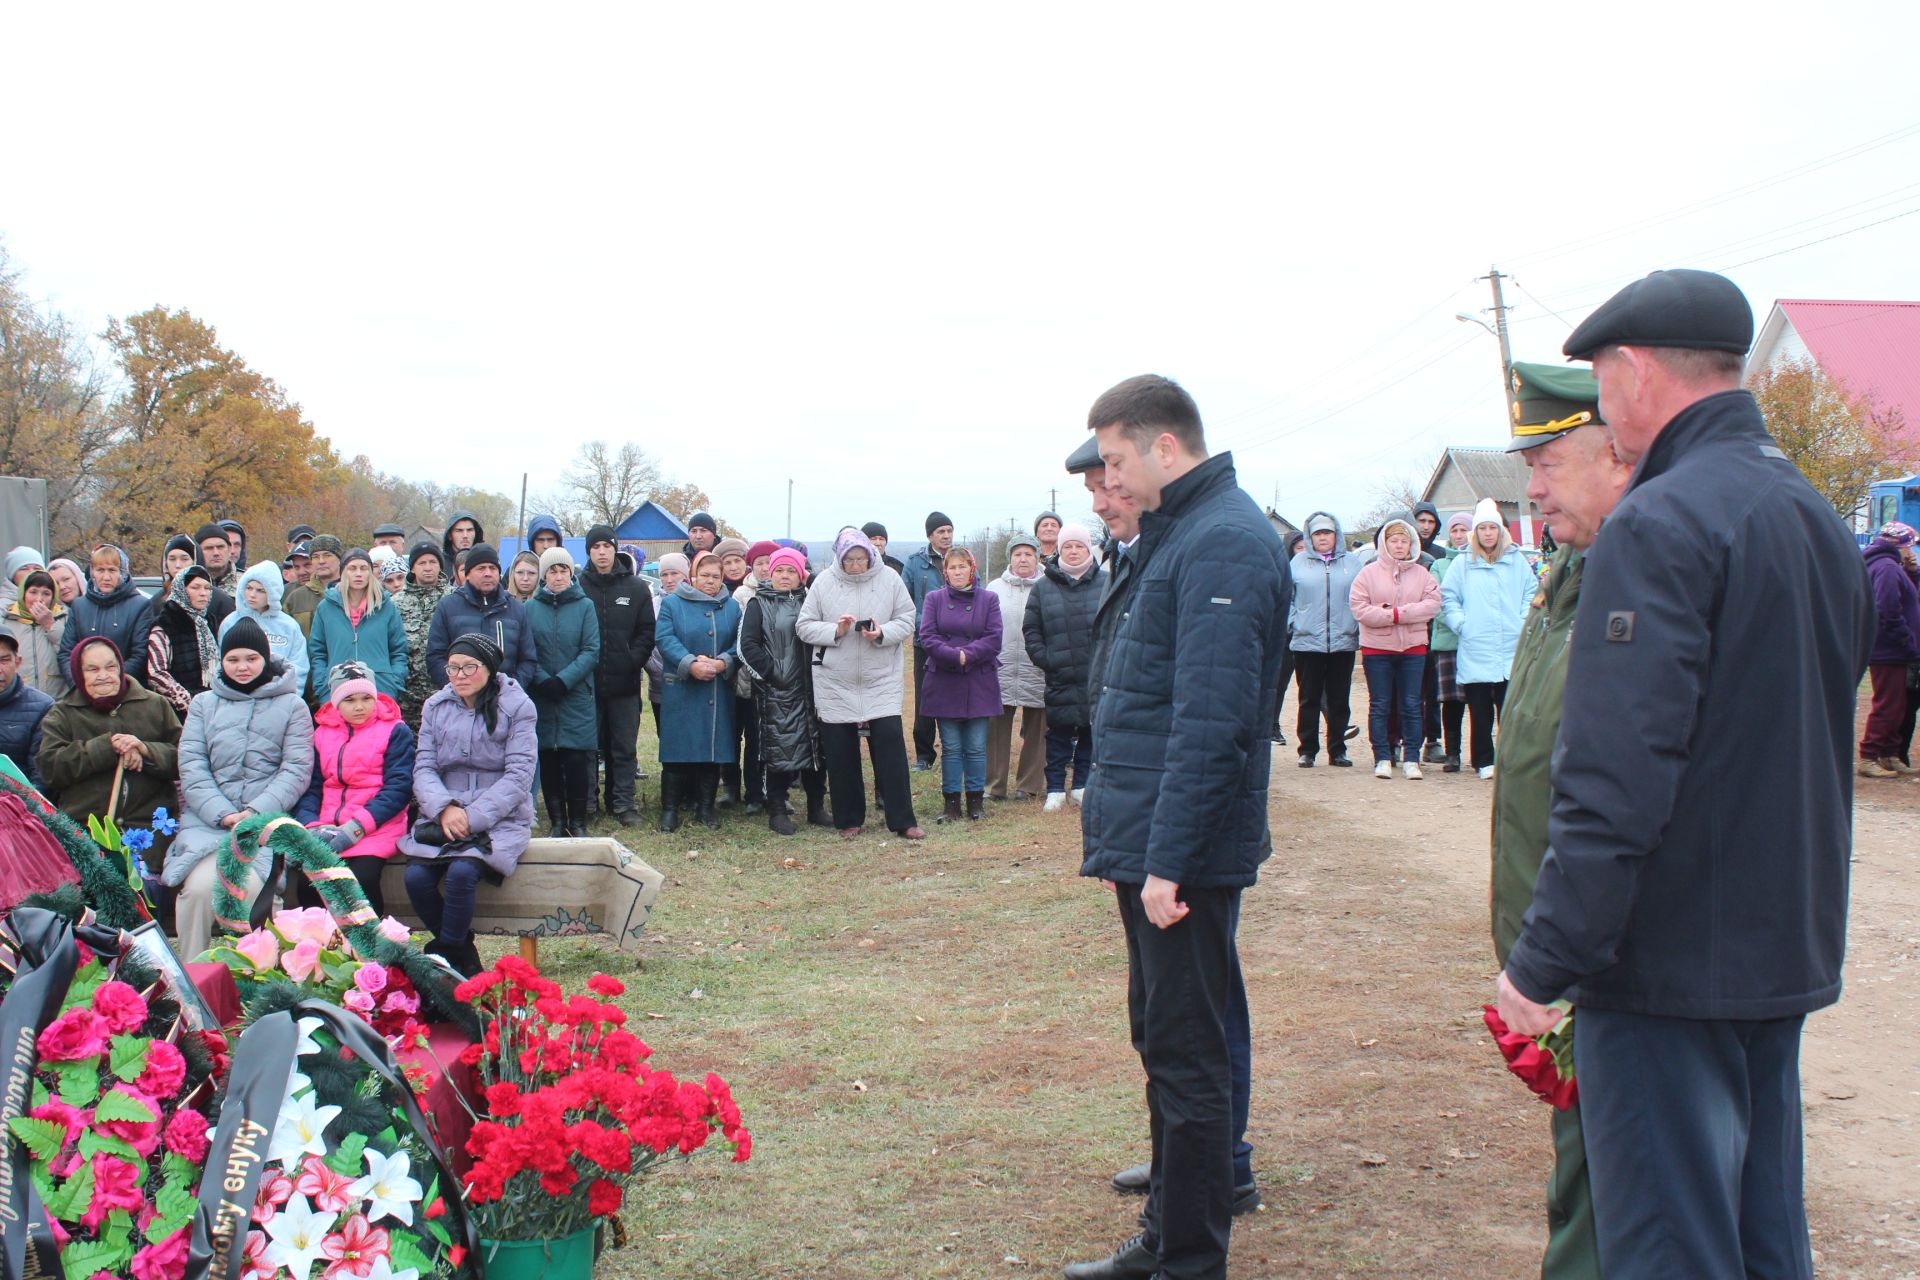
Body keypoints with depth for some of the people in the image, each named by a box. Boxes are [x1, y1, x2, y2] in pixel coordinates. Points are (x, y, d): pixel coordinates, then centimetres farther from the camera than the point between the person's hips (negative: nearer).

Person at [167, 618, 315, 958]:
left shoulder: (291, 706, 12)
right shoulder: (203, 704, 17)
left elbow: (296, 770, 1)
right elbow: (192, 767, 6)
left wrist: (255, 812, -14)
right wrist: (223, 814, -11)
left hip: (267, 818, -2)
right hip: (208, 818, 2)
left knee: (253, 887, -28)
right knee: (199, 885, -25)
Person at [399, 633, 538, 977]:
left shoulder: (517, 706, -1)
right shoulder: (435, 707, 12)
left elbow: (519, 775, -8)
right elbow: (424, 768, 5)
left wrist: (472, 817, -16)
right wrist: (444, 808, -16)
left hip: (500, 818, -4)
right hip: (442, 817, 4)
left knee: (462, 872, -31)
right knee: (416, 876, -22)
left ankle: (445, 956, -11)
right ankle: (465, 956, -2)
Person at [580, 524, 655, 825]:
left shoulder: (636, 588, 5)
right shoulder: (578, 586, 1)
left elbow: (647, 631, 4)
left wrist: (633, 662, -9)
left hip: (624, 682, 1)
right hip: (587, 682, -1)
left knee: (625, 746, 3)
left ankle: (623, 801, 8)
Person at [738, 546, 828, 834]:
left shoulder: (808, 601, 12)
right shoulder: (759, 604, 2)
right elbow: (747, 645, -6)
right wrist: (772, 671, -12)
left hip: (809, 688, 4)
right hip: (776, 692, -4)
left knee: (815, 745, 7)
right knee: (779, 749, -3)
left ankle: (816, 808, 17)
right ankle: (777, 812, 6)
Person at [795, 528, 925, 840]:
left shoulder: (890, 579, -2)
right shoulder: (824, 582, -2)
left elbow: (906, 621, 1)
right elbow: (804, 626, 0)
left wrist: (883, 634, -17)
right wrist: (835, 631, -16)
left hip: (882, 679, -1)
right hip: (835, 681, 1)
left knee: (890, 744, -6)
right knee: (840, 752, 6)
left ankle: (902, 820, 0)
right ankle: (849, 820, 19)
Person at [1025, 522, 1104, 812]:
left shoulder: (1106, 584, 2)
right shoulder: (1043, 588, 7)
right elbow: (1031, 629, 8)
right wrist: (1044, 659, -3)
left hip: (1097, 679, 0)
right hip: (1059, 679, 0)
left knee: (1091, 733, 8)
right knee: (1058, 735, 4)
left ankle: (1082, 785, 20)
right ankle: (1055, 789, 11)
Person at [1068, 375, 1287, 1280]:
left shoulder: (1223, 543, -17)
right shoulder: (1179, 533, 15)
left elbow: (1209, 721, -23)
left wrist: (1167, 858, -23)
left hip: (1183, 854, -10)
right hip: (1149, 841, 10)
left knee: (1187, 1057, -1)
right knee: (1164, 1042, 18)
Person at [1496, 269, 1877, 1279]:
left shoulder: (1659, 525, -17)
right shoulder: (1820, 520, 12)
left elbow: (1614, 785, -23)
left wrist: (1542, 963, -18)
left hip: (1671, 968, -9)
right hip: (1790, 955, 9)